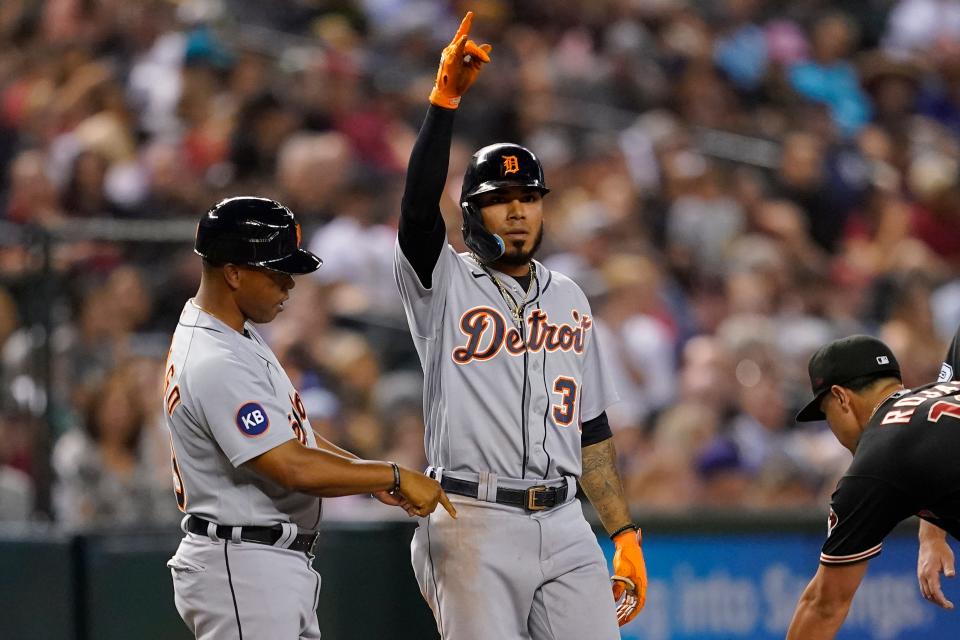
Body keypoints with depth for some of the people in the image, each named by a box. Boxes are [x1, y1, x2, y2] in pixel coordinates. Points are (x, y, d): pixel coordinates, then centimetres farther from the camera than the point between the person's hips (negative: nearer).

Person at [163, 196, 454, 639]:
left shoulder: (236, 336, 12)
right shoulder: (216, 366, -22)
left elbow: (287, 436, 17)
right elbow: (293, 468, -25)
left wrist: (374, 480, 7)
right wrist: (394, 477, -15)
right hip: (243, 570, -11)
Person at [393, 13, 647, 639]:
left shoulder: (569, 299, 17)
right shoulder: (446, 283, 2)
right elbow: (419, 205, -18)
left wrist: (627, 536, 13)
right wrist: (445, 96, -27)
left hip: (564, 526, 5)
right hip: (474, 528, -5)